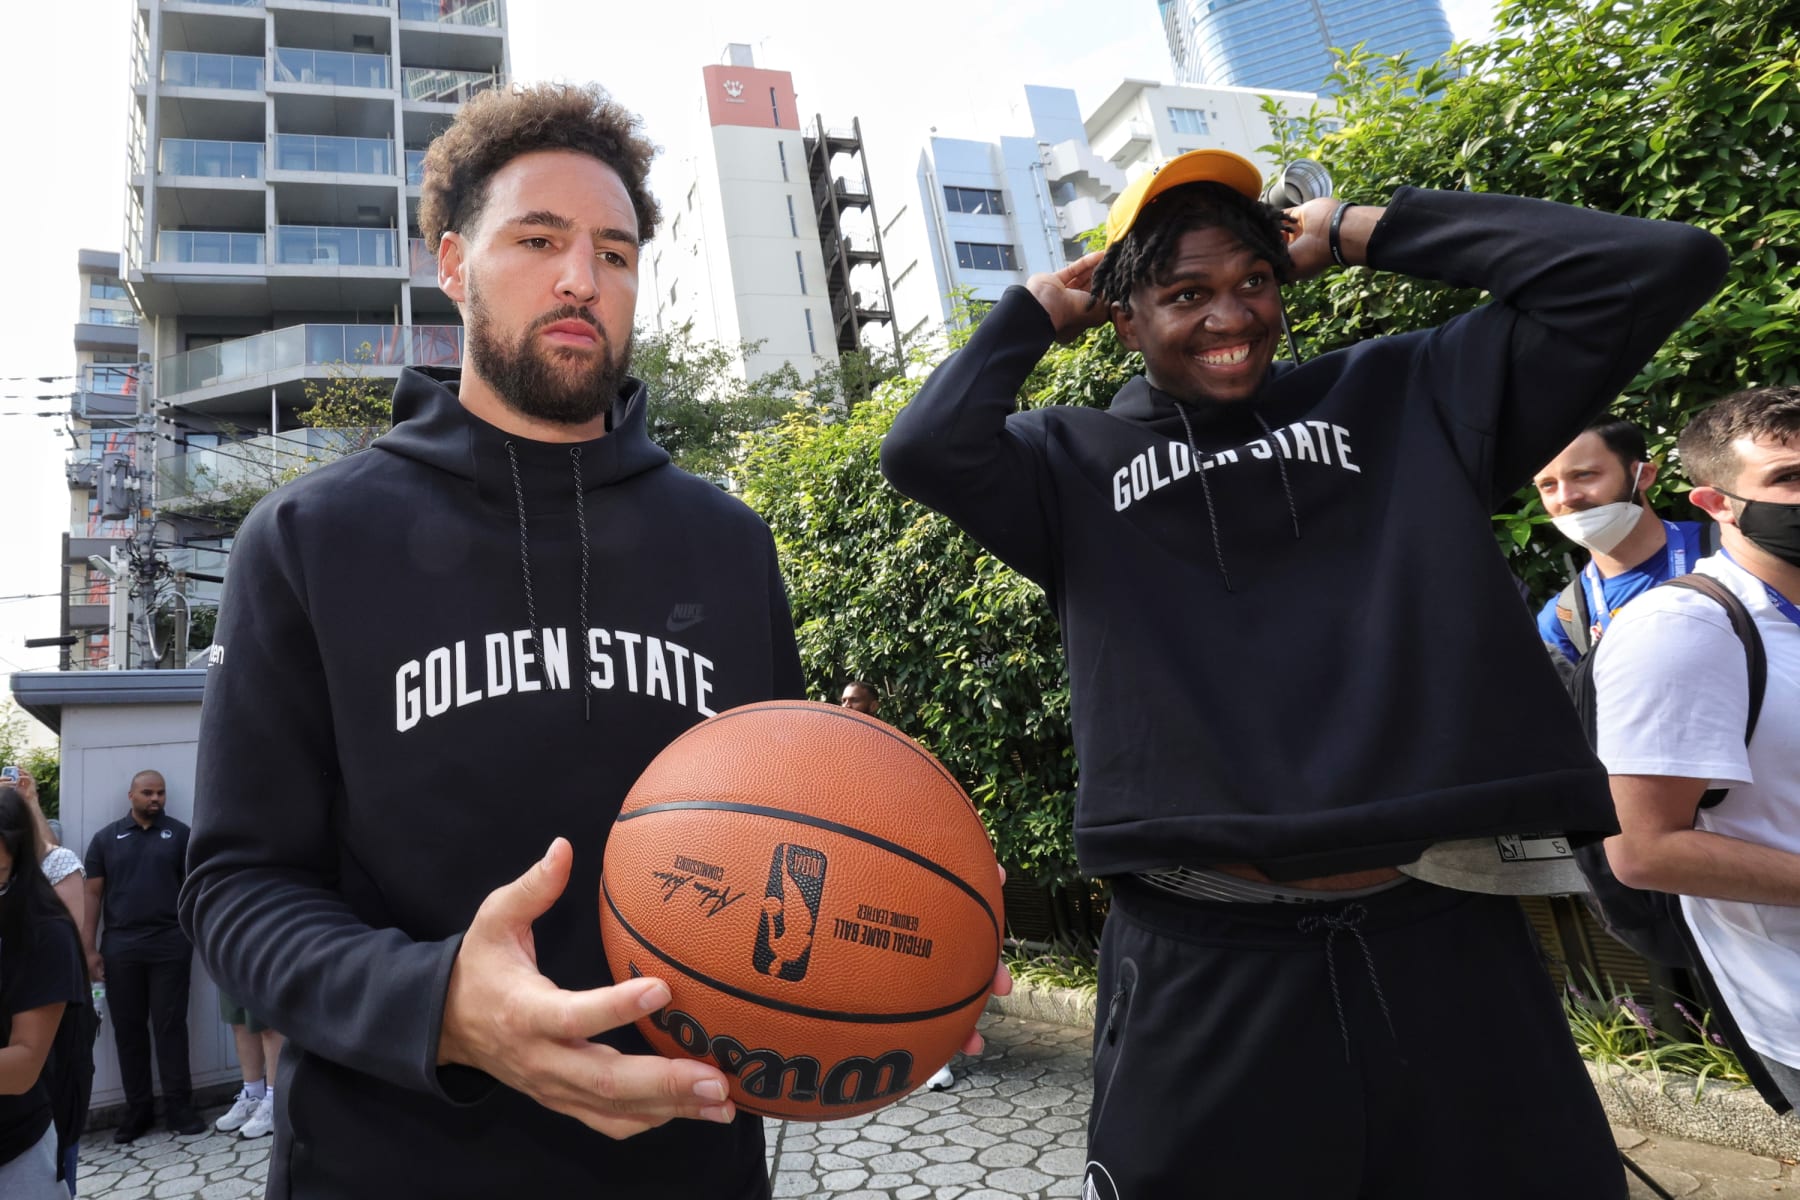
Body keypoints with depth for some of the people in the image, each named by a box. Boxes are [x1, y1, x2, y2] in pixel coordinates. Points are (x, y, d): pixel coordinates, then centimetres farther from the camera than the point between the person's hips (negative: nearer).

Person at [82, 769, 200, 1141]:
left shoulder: (179, 834, 5)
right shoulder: (106, 838, 8)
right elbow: (92, 893, 6)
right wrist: (88, 949, 0)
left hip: (170, 944, -1)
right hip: (119, 947, 2)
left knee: (170, 1025, 2)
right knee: (128, 1028, 8)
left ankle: (178, 1107, 7)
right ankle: (138, 1109, 18)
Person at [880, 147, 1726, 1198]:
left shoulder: (1403, 395, 8)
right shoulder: (1075, 462, 6)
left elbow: (1660, 267, 4)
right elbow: (924, 451, -13)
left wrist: (1354, 232, 5)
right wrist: (1040, 311, 4)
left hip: (1445, 947, 2)